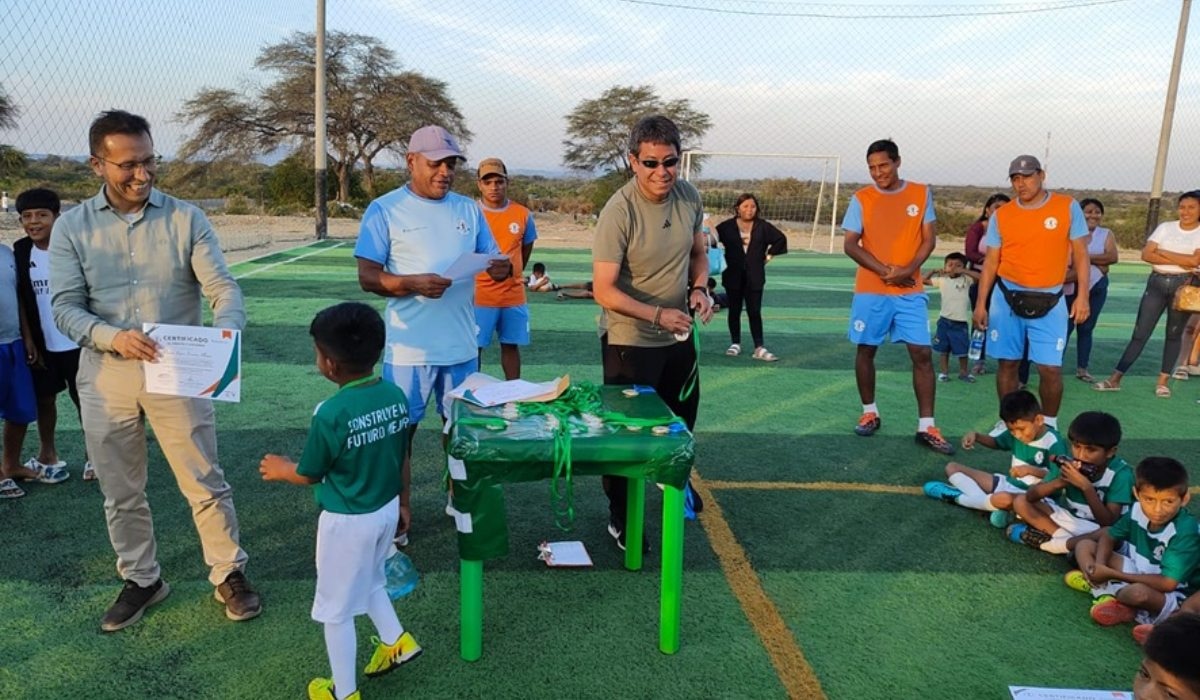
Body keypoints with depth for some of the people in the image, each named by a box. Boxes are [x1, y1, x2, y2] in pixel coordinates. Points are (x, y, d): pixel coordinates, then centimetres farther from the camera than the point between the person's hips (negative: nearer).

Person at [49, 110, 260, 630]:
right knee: (120, 494, 14)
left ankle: (229, 574, 22)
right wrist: (113, 337, -26)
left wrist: (223, 331, -32)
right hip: (106, 376, 2)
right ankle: (141, 580, 33)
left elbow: (223, 287, -10)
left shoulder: (186, 219, -4)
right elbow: (65, 307, -5)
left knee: (206, 484, 5)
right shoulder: (72, 227, 0)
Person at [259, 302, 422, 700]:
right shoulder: (396, 396, -9)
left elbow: (308, 476, -11)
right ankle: (397, 642, 37)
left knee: (337, 608, 14)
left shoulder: (330, 414, -26)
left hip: (347, 520, -6)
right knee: (369, 582, 32)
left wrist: (279, 468, 10)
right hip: (386, 509, 6)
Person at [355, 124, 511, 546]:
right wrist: (412, 283, -25)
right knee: (400, 429, 6)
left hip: (461, 344, 4)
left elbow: (491, 259, 12)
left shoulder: (468, 209, 9)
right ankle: (399, 515, 20)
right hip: (409, 347, -4)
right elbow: (367, 277, -8)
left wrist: (503, 269, -13)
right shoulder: (384, 210, -4)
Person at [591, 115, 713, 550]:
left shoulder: (689, 197, -5)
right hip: (630, 339, -6)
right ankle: (620, 519, 25)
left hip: (679, 334, 7)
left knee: (683, 414, 25)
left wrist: (699, 288, -8)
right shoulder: (619, 212, -24)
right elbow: (604, 291, -24)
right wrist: (658, 314, -32)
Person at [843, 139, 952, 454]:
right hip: (870, 291, 0)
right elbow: (850, 245, -5)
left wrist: (908, 269, -14)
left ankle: (926, 427, 1)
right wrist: (884, 271, -15)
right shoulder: (861, 198, 0)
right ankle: (870, 413, 25)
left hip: (911, 291, 0)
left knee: (922, 354, -4)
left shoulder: (921, 193, 4)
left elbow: (928, 239, 3)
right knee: (866, 350, 7)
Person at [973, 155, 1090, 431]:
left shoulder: (1068, 207, 0)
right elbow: (991, 261, 6)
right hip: (1007, 297, 1)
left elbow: (1081, 253, 2)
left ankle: (1050, 424, 16)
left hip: (1049, 301, -1)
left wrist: (1083, 295, -5)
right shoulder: (1001, 215, 2)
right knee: (1008, 364, 7)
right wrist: (981, 302, 1)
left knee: (1051, 368, -3)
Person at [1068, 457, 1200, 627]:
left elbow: (1167, 583, -29)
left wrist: (1113, 574, -26)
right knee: (1085, 546, -1)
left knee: (1138, 592, -40)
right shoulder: (1138, 510, -12)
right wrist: (1099, 565, -18)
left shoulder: (1186, 532, -28)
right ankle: (1107, 597, -22)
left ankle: (1107, 589, -5)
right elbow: (1109, 536, 4)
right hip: (1137, 573, 7)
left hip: (1170, 596, -6)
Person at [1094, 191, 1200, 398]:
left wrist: (1163, 252, -8)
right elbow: (1146, 254, -4)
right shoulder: (1165, 227, 6)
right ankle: (1115, 378, -2)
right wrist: (1179, 261, -11)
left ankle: (1163, 381, 14)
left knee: (1174, 334, 7)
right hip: (1157, 282, 1)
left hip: (1183, 285, -1)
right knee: (1140, 333, -1)